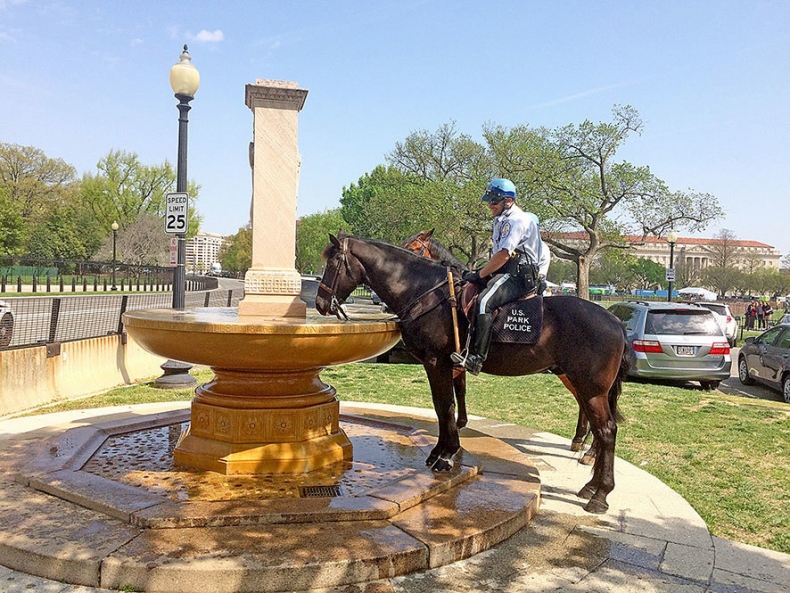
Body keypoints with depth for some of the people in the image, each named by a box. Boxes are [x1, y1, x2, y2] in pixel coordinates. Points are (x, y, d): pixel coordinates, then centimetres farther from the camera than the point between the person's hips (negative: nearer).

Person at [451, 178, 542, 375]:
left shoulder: (516, 220, -12)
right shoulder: (501, 220, 21)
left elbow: (503, 255, -21)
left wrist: (479, 275, -14)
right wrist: (478, 272, 11)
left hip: (519, 275, -11)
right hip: (505, 273, 11)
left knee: (484, 301, -31)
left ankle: (476, 357, -36)